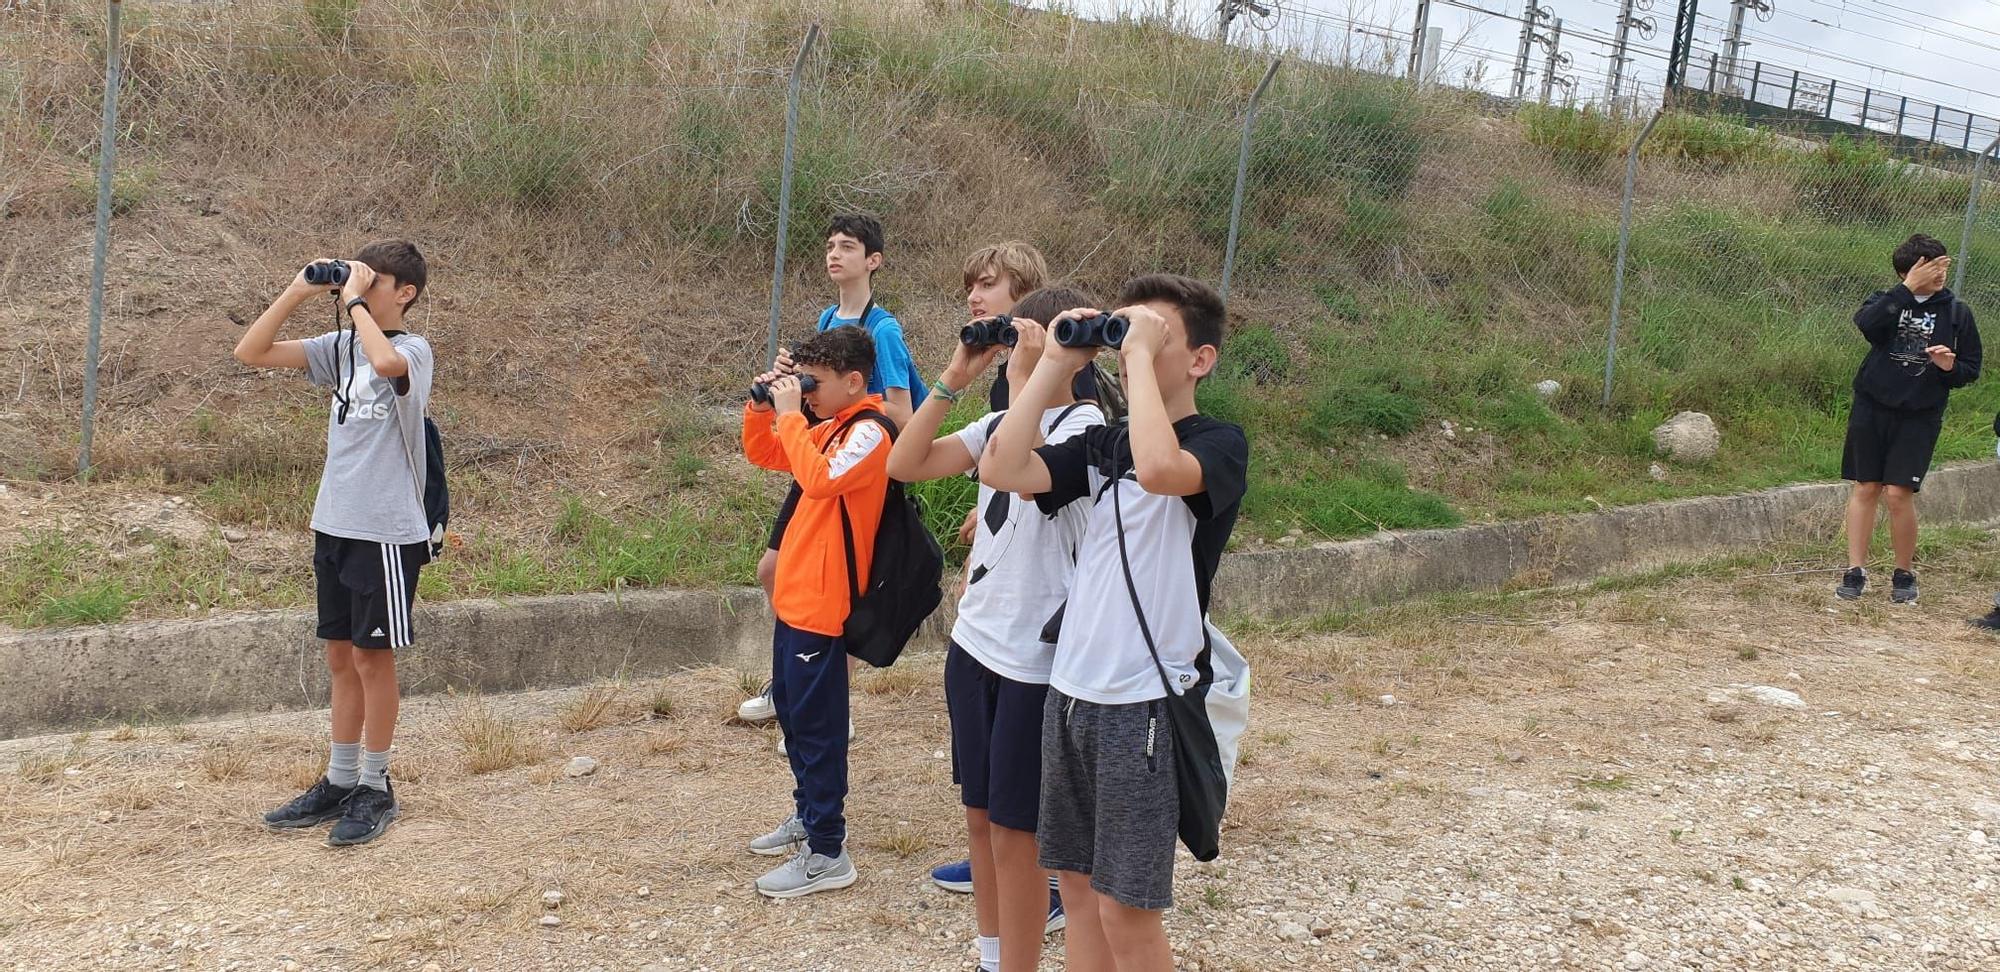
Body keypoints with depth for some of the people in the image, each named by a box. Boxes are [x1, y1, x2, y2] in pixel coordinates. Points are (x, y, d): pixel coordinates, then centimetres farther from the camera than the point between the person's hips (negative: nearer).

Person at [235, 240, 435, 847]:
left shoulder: (412, 350, -11)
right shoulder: (341, 347, 8)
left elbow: (385, 362, -36)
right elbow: (251, 352, 5)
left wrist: (355, 302, -22)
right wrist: (298, 292, -3)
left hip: (386, 532, -7)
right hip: (333, 525, 7)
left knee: (373, 657, 2)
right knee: (341, 656, 13)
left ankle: (375, 790, 14)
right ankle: (340, 783, 23)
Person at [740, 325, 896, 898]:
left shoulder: (868, 432, -16)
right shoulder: (828, 428, 12)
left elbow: (818, 478, -32)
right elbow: (763, 454, 23)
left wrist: (790, 413, -23)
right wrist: (762, 405, 6)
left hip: (823, 604, -10)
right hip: (794, 597, 10)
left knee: (816, 723, -4)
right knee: (790, 710, 21)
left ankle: (826, 853, 4)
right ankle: (810, 814, 36)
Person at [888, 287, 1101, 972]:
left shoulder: (1083, 424, -13)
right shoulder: (1000, 423, 9)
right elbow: (905, 465, 3)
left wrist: (1026, 375, -24)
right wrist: (955, 378, -1)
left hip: (1035, 658, -7)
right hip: (973, 641, 7)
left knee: (1014, 831, 3)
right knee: (980, 814, 17)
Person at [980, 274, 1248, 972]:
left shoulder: (1219, 443, -8)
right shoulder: (1103, 444, 10)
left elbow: (1157, 467, -32)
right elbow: (1003, 470, -4)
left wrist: (1141, 353, -20)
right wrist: (1057, 364, -3)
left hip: (1144, 702, -6)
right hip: (1070, 689, 6)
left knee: (1125, 908, 0)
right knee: (1078, 886, 14)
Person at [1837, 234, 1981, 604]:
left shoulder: (1957, 312, 5)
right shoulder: (1888, 301, 2)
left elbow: (1971, 370, 9)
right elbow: (1865, 323, -21)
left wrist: (1950, 366, -13)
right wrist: (1907, 289, -22)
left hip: (1919, 416, 0)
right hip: (1872, 407, 1)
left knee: (1899, 493, -7)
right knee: (1866, 489, 4)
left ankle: (1905, 573, 11)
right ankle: (1856, 571, 12)